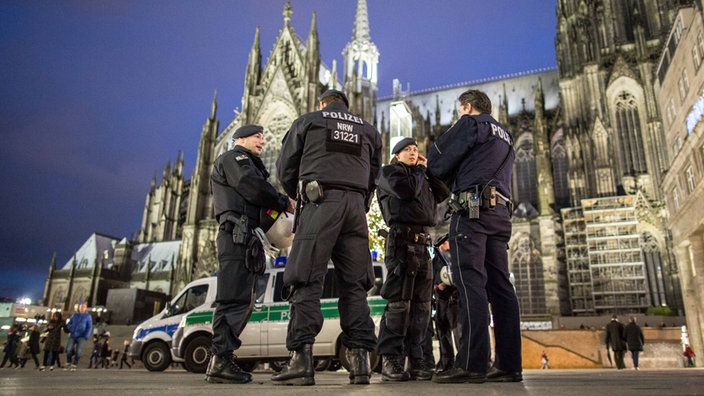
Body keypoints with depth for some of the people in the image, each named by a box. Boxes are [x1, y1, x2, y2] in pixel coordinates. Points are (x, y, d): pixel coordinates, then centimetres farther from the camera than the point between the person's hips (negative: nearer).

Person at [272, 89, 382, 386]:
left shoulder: (306, 122, 16)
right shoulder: (369, 131, 26)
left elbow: (286, 168, 15)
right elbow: (373, 176, 21)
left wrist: (299, 197, 30)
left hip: (320, 202, -3)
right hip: (357, 205, 4)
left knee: (306, 280, -7)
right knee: (354, 284, 3)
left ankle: (301, 358, -15)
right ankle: (359, 359, -1)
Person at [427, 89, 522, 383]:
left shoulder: (470, 123, 5)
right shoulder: (505, 136, 29)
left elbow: (438, 165, 1)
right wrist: (453, 179, 26)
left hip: (473, 208, -8)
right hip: (500, 212, 8)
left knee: (470, 282, -14)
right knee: (499, 285, 3)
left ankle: (471, 363, -19)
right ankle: (508, 364, 2)